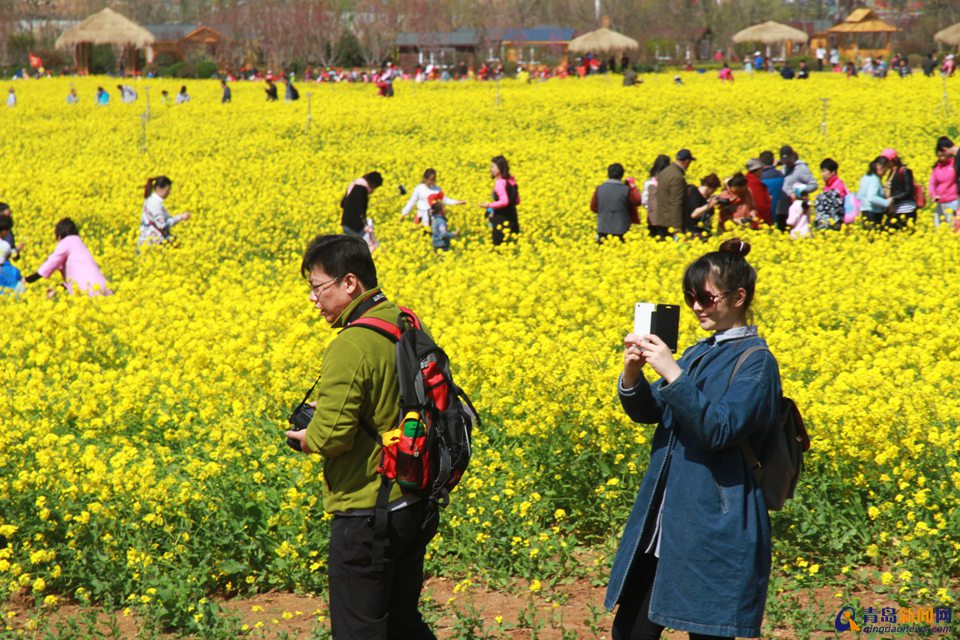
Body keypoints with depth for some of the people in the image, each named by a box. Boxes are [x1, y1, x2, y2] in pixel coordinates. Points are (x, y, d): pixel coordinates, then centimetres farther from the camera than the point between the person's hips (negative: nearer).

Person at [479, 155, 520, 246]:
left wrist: (490, 205, -15)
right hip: (512, 218, 8)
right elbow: (517, 201, 14)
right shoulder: (511, 181, 8)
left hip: (501, 220, -8)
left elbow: (504, 202, -26)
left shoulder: (500, 183, -17)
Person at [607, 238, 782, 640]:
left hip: (715, 529, -8)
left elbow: (720, 429, -21)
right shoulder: (697, 354, 15)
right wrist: (631, 375, -10)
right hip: (666, 526, 8)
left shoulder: (755, 361, -9)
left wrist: (671, 373, -25)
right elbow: (648, 411, 9)